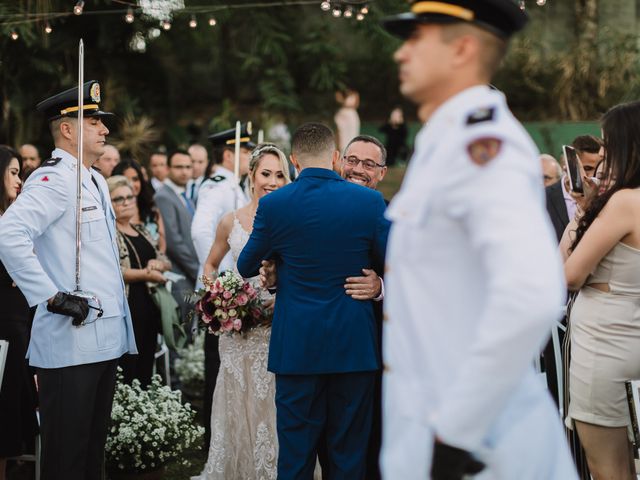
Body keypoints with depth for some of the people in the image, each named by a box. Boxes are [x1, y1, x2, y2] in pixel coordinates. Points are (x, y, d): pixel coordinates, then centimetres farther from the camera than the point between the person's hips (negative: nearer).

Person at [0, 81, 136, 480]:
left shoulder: (96, 181, 17)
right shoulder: (53, 179, -13)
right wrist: (53, 298, -24)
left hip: (105, 338, 9)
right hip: (71, 341, -9)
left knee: (94, 447, 16)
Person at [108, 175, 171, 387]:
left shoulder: (141, 231, 19)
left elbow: (166, 261, 21)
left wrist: (157, 264, -3)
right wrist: (145, 274, -14)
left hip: (148, 312, 7)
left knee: (145, 373, 9)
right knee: (124, 377, -9)